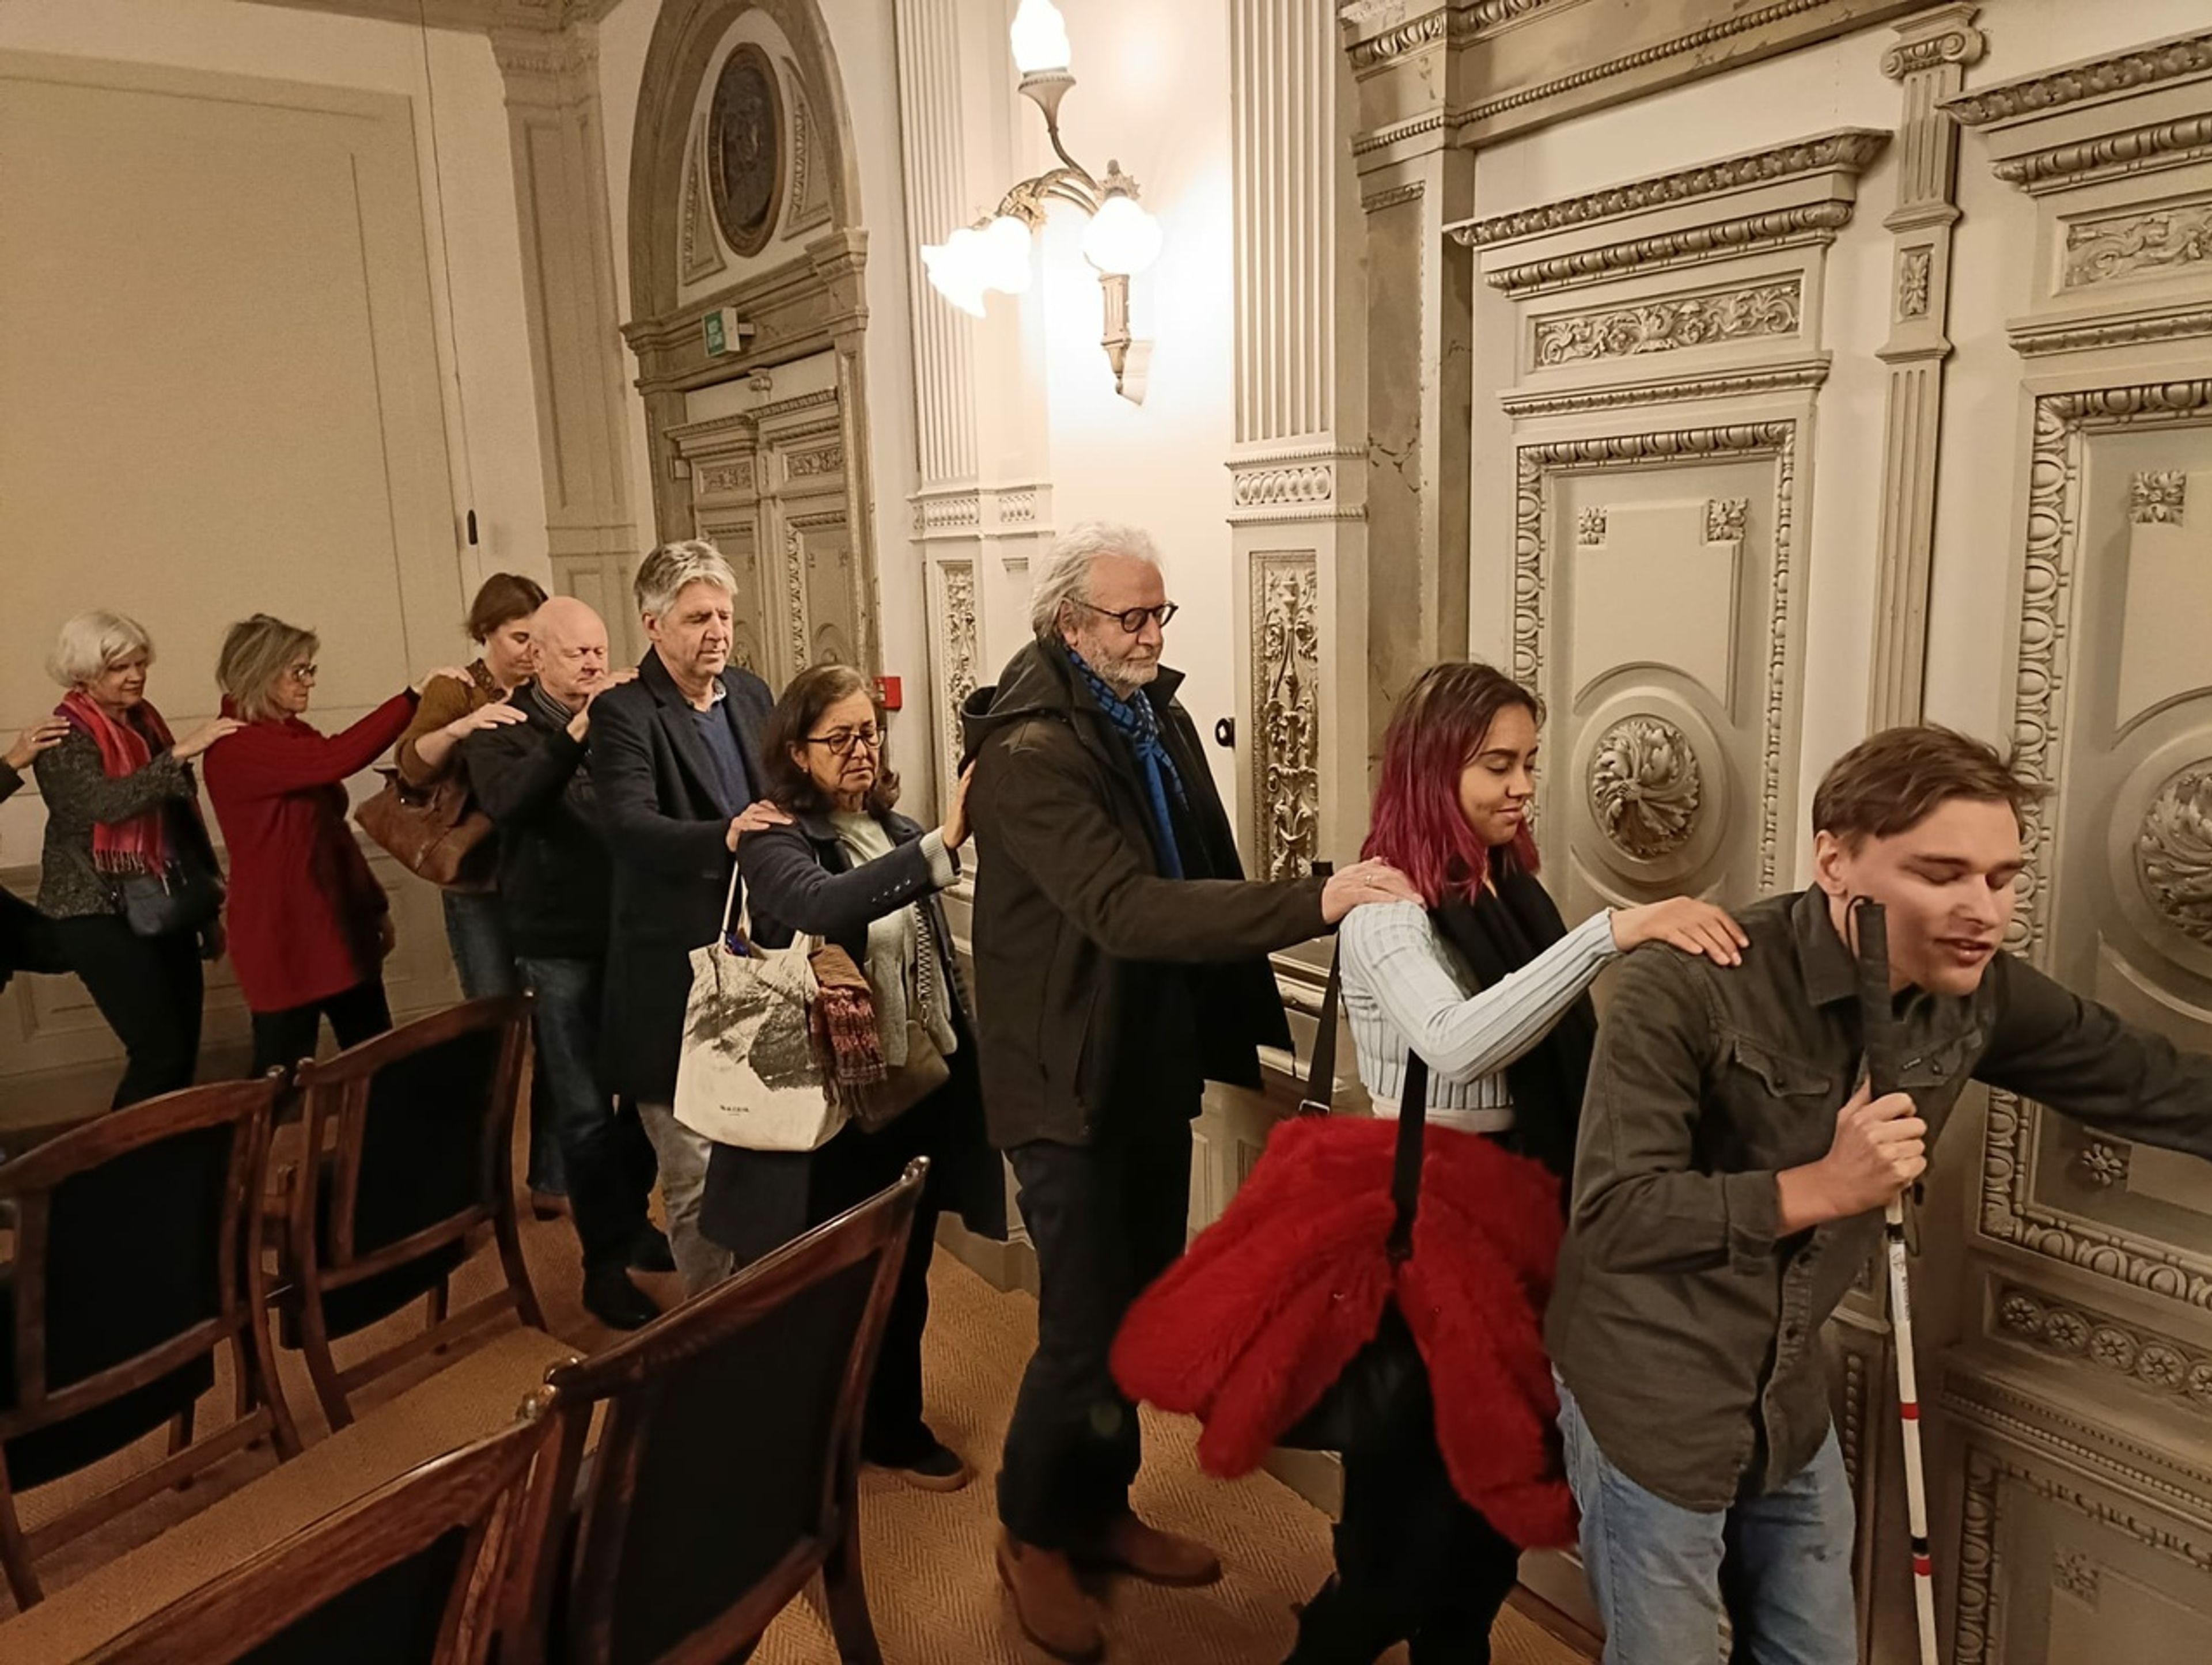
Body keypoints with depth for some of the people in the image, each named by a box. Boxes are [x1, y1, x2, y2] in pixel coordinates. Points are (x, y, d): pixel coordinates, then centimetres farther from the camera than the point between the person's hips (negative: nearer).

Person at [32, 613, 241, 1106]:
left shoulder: (144, 720, 10)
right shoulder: (64, 737, -11)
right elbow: (105, 802, -30)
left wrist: (208, 904, 17)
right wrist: (181, 751, -38)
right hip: (99, 912, -7)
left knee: (185, 1046, 7)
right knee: (161, 1050, -9)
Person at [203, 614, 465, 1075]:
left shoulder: (298, 734, 11)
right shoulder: (234, 748, -15)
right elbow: (338, 757, -30)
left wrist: (374, 905, 19)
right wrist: (415, 696, -31)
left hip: (341, 922, 8)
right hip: (283, 935, -8)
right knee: (285, 1071, 0)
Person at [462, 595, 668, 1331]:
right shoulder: (503, 727, -2)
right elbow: (507, 802, -24)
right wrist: (577, 733, -32)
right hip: (559, 944, -3)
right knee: (584, 1111, 2)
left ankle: (632, 1222, 33)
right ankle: (605, 1262, 14)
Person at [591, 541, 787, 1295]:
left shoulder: (751, 694, 10)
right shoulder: (624, 712, -10)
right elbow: (629, 824, -26)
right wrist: (724, 838, -41)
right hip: (678, 974, -6)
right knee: (697, 1176, 2)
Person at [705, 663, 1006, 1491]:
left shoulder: (897, 830, 6)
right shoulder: (775, 842, -13)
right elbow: (823, 908, -36)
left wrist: (968, 1064, 13)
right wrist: (944, 843, -45)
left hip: (923, 1093, 6)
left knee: (903, 1279, 19)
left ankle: (895, 1424, 39)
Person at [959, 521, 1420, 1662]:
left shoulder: (1156, 712, 6)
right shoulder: (1028, 751, -22)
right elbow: (1127, 908, -34)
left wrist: (1239, 1018, 12)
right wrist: (1317, 902, -40)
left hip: (1158, 1062, 8)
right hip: (1070, 1077, -8)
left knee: (1143, 1310, 18)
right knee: (1086, 1330, 2)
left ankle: (1100, 1510, 39)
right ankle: (1032, 1535, 27)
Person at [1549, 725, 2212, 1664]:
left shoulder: (1979, 993, -7)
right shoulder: (1688, 987, -26)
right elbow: (1608, 1213, -26)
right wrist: (1818, 1188, -30)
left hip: (1789, 1400, 6)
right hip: (1651, 1405, -6)